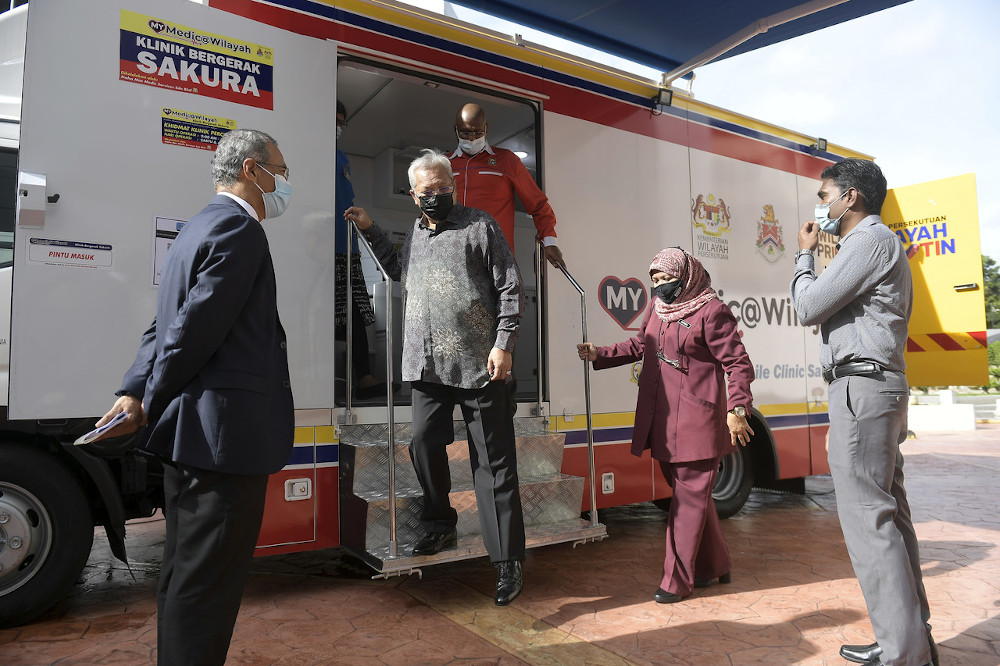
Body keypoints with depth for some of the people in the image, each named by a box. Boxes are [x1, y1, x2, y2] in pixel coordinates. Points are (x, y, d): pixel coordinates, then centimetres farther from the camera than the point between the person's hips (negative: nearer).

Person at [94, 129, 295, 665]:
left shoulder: (199, 228, 20)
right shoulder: (238, 228, -13)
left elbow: (165, 326, 15)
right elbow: (196, 329, -19)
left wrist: (136, 393, 4)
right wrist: (150, 405, -8)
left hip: (188, 433, 11)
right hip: (226, 432, -11)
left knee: (185, 576, 20)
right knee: (206, 584, 0)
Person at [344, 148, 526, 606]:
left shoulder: (479, 226, 0)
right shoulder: (416, 230, 17)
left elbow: (511, 288, -3)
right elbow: (399, 270, 37)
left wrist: (503, 344, -11)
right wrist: (371, 231, 29)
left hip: (478, 365, -6)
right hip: (427, 363, 6)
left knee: (493, 463, -2)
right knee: (423, 443, 7)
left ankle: (507, 561, 6)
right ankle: (441, 527, 31)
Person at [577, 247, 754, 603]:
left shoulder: (711, 311, -11)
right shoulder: (657, 306, 11)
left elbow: (738, 363, -11)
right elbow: (639, 345, 24)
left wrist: (737, 409, -20)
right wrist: (599, 354, 16)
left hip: (697, 422, -8)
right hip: (663, 420, 8)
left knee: (689, 496, 1)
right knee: (690, 492, 17)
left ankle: (678, 580, 11)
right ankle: (714, 566, 34)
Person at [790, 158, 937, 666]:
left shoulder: (870, 239, -10)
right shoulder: (884, 244, 24)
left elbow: (808, 308, -11)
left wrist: (805, 255, 3)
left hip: (861, 387, -11)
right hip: (880, 388, 11)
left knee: (866, 516, -9)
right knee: (887, 514, 12)